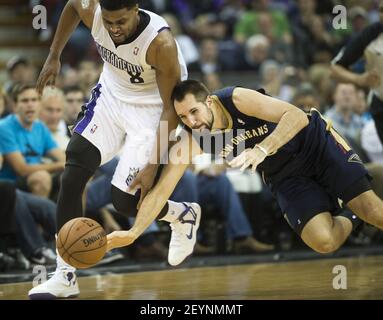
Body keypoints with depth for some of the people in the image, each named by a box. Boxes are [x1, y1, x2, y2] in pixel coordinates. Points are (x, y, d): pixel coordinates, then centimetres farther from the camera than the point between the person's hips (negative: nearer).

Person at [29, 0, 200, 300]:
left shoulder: (160, 43, -34)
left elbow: (172, 106, -24)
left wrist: (153, 164, -26)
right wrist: (54, 57, 7)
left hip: (150, 109, -5)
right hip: (111, 94, 5)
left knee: (125, 200, -9)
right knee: (72, 178, -11)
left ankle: (184, 215, 25)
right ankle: (65, 277, -5)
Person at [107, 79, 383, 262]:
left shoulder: (237, 99, -27)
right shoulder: (191, 143, -15)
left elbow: (298, 117, -34)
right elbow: (161, 190, -15)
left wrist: (262, 150, -47)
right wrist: (133, 233, -26)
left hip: (315, 143, -4)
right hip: (285, 178, 4)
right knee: (324, 241, -18)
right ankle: (347, 219, 16)